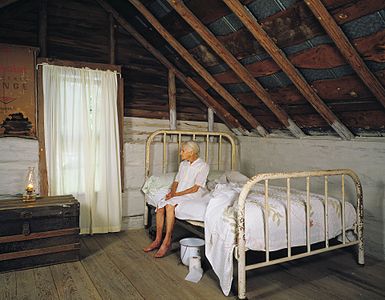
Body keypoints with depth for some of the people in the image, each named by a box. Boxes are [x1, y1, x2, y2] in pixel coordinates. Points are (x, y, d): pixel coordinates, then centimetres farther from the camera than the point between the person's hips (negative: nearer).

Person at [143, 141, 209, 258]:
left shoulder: (203, 166, -8)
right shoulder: (183, 164, 16)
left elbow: (196, 188, -14)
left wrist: (177, 194, -17)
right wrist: (172, 191, -5)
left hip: (192, 196, -7)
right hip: (178, 194, 7)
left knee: (170, 205, -32)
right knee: (160, 204, -21)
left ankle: (167, 241, -24)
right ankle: (158, 240, -13)